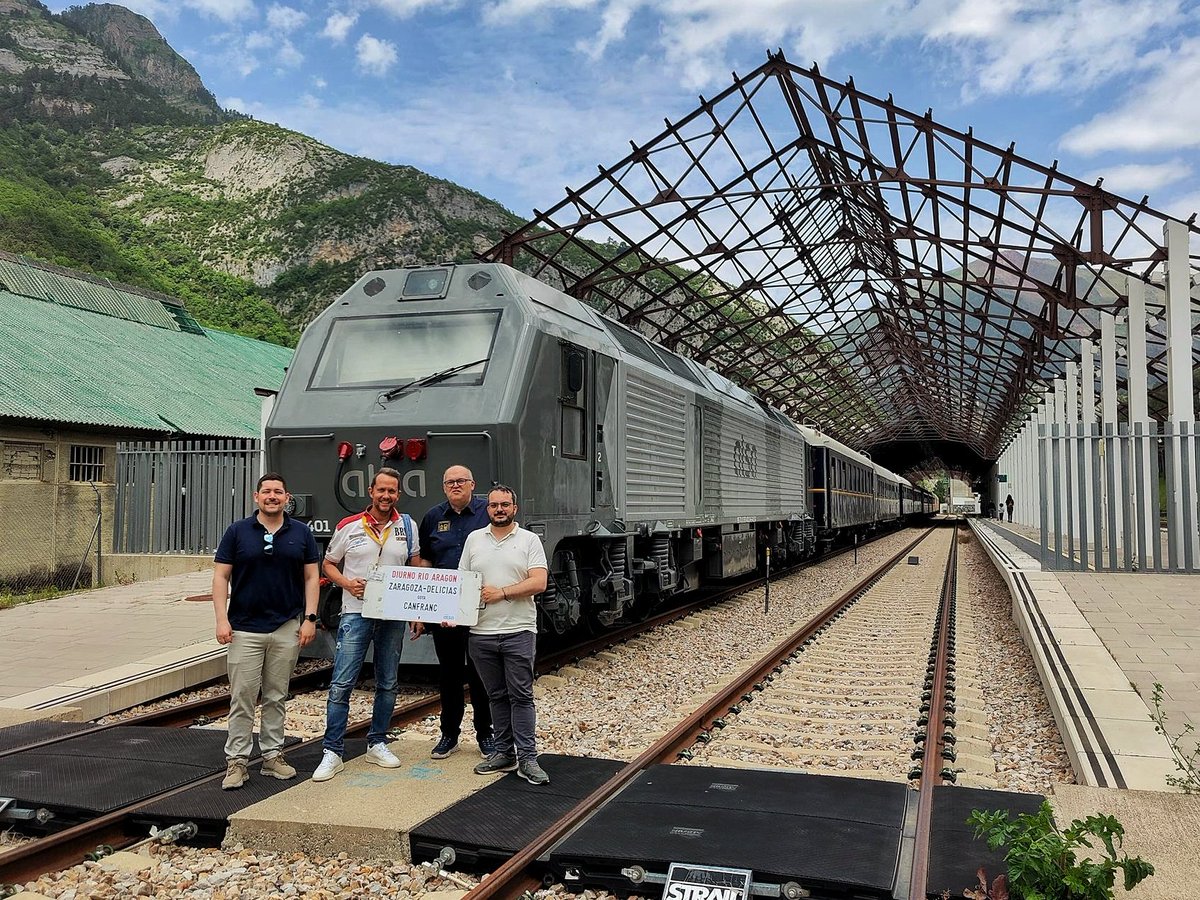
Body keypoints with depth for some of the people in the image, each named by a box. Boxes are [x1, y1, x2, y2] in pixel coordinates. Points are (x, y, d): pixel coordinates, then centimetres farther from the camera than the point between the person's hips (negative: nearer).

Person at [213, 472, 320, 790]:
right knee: (242, 698, 0)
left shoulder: (301, 533, 5)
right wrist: (221, 619, -8)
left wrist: (309, 618, -3)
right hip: (244, 629, -1)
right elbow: (221, 576, 1)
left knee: (276, 698, 11)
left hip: (287, 629, 2)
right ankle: (237, 761, 8)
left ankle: (273, 756, 21)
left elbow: (311, 577, 6)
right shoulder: (237, 531, 1)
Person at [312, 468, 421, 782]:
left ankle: (377, 744, 26)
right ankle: (332, 753, 1)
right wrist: (347, 583, -12)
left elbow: (416, 570, 11)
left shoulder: (407, 526, 5)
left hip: (394, 615, 3)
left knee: (387, 684, 11)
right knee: (341, 684, -7)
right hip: (356, 613, -3)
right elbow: (328, 564, 7)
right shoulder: (349, 527, -1)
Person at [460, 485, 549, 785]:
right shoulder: (474, 539, 12)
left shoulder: (529, 540, 1)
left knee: (521, 695, -2)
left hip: (518, 631, -3)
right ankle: (504, 753, 20)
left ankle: (527, 758, 2)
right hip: (481, 633, 3)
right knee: (497, 696, 12)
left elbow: (538, 582, -9)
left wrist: (501, 593, -14)